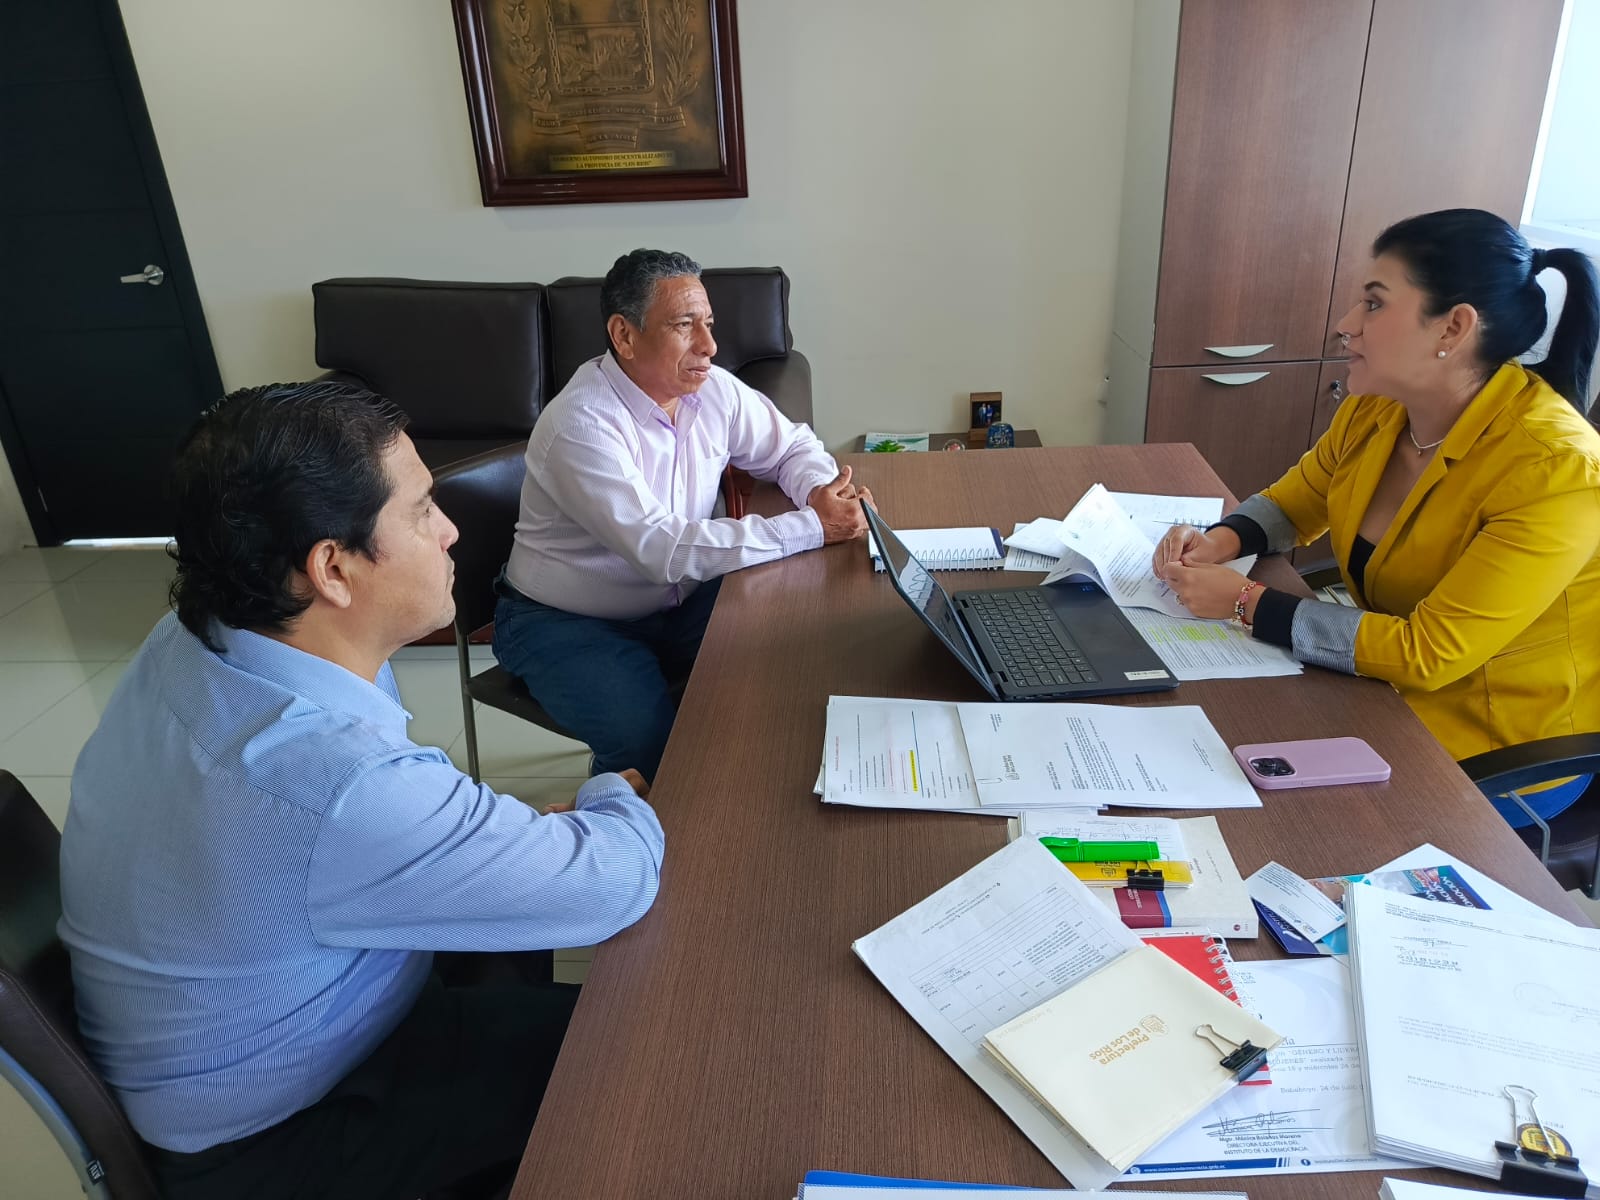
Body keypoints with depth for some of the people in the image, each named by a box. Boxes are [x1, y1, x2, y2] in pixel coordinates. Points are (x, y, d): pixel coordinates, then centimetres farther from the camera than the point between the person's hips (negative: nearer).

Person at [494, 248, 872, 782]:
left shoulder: (714, 389, -6)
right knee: (650, 748, -28)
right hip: (567, 622, -6)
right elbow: (661, 550, -32)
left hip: (680, 599, 6)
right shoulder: (580, 425, -26)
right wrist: (812, 527, -31)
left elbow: (793, 446, 9)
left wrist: (822, 490, -17)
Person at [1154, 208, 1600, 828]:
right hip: (1392, 696, 6)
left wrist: (1245, 602, -28)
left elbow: (1426, 653, -29)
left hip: (1503, 758, -6)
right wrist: (1221, 540, -11)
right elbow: (1292, 503, 11)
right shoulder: (1375, 410, -7)